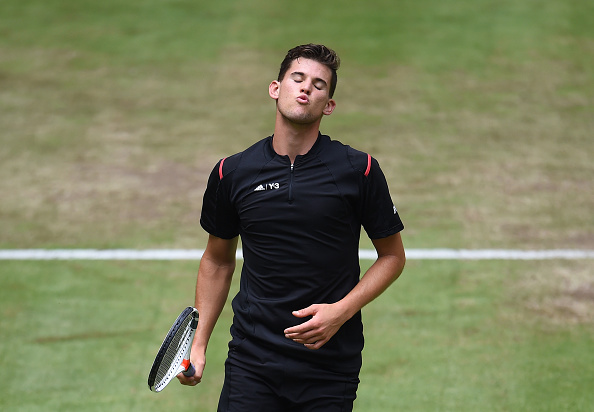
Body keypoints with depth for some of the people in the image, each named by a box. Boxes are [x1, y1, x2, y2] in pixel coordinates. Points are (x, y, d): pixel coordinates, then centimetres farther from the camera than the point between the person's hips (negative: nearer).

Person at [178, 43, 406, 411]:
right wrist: (199, 343, 8)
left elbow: (393, 255, 4)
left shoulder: (359, 170, -4)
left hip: (331, 365, -1)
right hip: (251, 364, 1)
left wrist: (341, 310, -10)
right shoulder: (232, 173, 2)